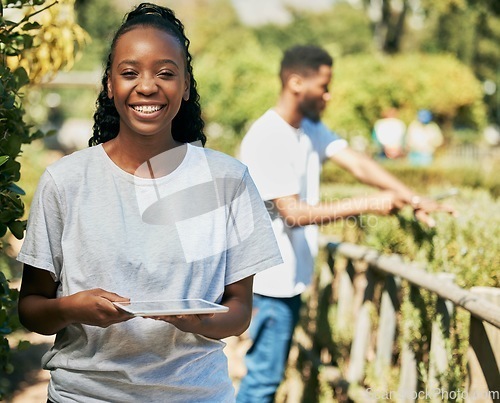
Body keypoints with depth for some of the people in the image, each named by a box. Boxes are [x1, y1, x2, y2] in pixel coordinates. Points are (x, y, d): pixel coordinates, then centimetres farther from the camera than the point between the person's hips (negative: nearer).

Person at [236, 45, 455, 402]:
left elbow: (358, 163, -4)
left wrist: (414, 199, -17)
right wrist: (367, 204, -24)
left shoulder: (310, 128, 7)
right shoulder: (265, 141, -21)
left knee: (269, 371, 16)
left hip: (291, 275, 9)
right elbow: (294, 213, -24)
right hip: (271, 278, -9)